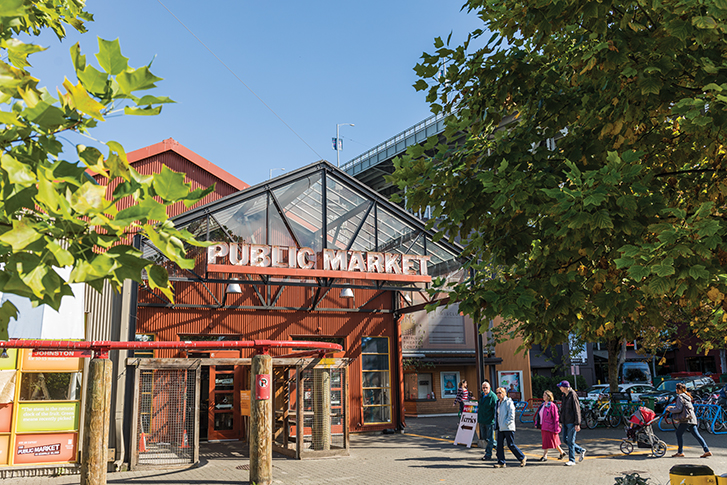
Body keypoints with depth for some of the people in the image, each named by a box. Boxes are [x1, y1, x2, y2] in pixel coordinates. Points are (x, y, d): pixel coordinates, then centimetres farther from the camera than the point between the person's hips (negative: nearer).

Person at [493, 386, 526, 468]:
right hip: (500, 428, 8)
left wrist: (506, 423, -18)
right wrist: (496, 424, 14)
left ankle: (523, 458, 14)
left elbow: (511, 414, -16)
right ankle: (501, 462, 9)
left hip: (508, 428, -8)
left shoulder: (508, 402, -9)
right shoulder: (498, 403, 15)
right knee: (499, 445, 4)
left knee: (511, 445, -3)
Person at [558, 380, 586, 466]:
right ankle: (581, 451, 26)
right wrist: (561, 421, 19)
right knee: (566, 440, 9)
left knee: (570, 441, -4)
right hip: (565, 422, 8)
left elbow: (577, 410, -14)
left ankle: (572, 460, 5)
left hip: (571, 422, -8)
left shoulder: (573, 395, -12)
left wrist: (577, 424, -17)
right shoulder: (564, 395, 12)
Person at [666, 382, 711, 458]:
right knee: (696, 435, 7)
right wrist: (672, 407, 24)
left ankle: (680, 452, 4)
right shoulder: (686, 396, 18)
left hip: (686, 419, -9)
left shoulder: (680, 397, -12)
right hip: (692, 418, 9)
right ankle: (707, 451, 3)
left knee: (679, 433, 0)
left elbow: (679, 409, -17)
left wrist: (670, 409, -3)